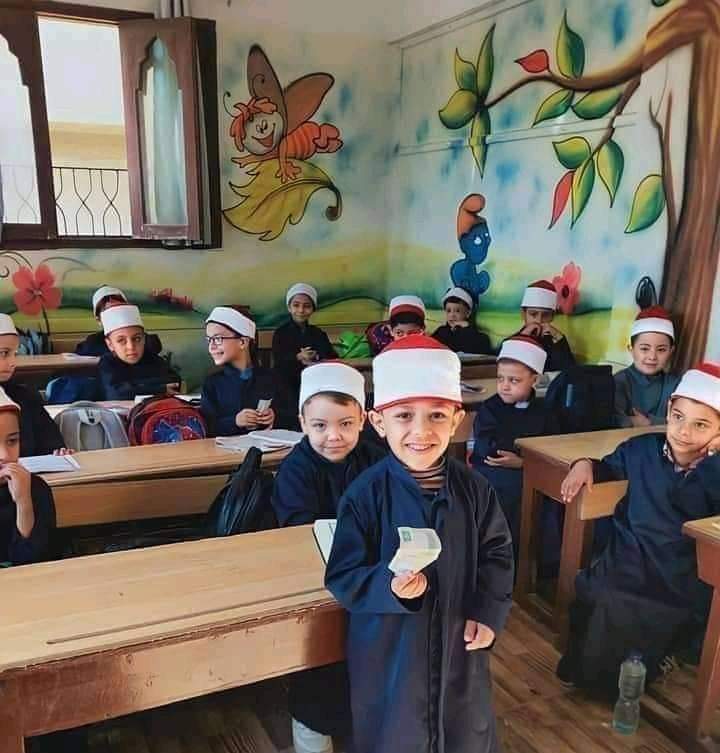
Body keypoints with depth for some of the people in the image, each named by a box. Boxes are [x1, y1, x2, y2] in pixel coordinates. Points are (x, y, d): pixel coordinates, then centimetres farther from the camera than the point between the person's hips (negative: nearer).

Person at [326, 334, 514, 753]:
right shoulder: (365, 494, -18)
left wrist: (489, 612, -8)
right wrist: (388, 586, -31)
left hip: (460, 643, 3)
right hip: (390, 650, -2)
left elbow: (497, 554, 3)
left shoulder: (473, 489, -9)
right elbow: (343, 577, -15)